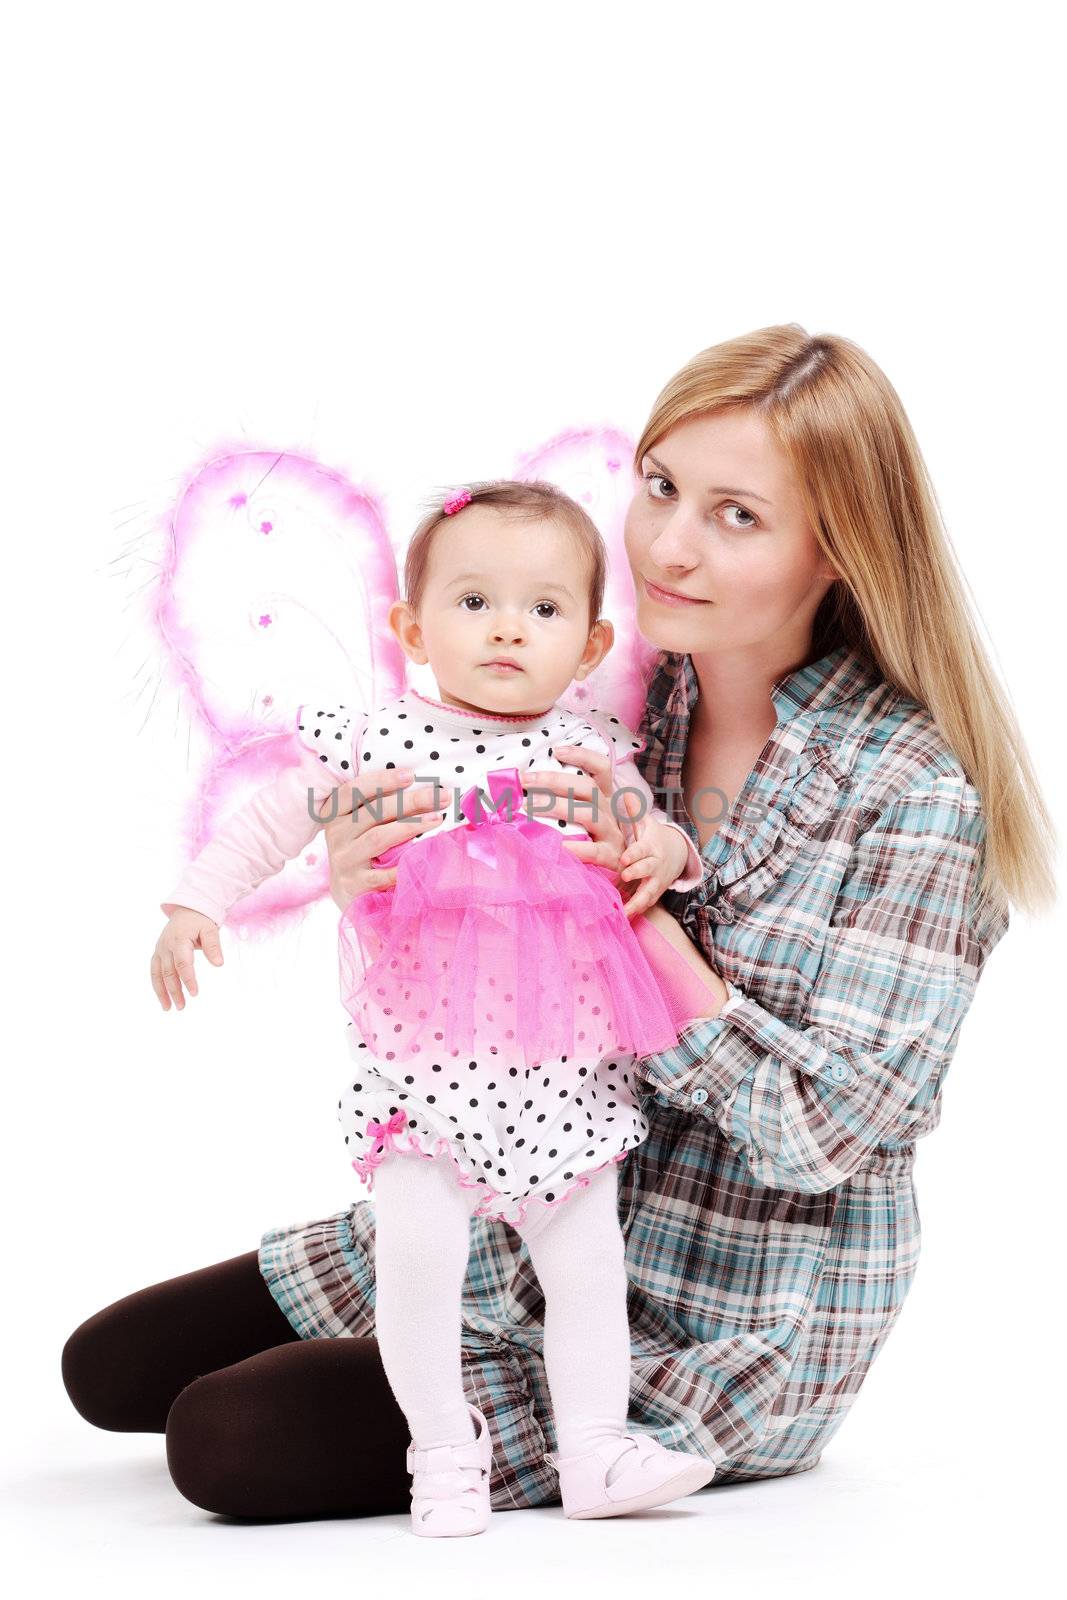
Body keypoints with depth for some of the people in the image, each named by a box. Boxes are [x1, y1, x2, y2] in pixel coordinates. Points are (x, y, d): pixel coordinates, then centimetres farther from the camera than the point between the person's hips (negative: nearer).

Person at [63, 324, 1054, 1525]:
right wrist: (383, 894, -19)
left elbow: (832, 1131, -21)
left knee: (226, 1441, -16)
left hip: (725, 1333, -6)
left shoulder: (915, 792, -18)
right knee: (111, 1366, 5)